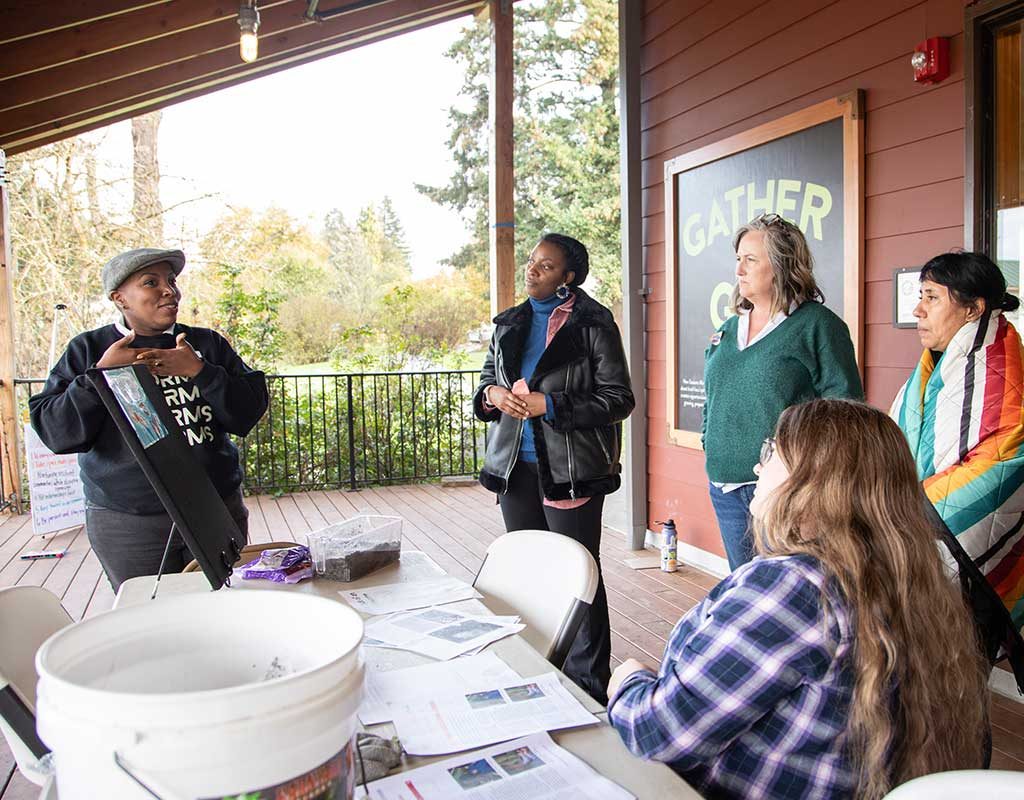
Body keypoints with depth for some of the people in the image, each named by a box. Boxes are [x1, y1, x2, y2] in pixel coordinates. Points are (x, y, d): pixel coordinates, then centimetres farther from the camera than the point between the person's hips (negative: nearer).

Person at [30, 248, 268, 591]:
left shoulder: (208, 343, 6)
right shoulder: (88, 350, 3)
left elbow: (249, 414, -3)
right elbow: (54, 433, -5)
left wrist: (199, 371, -14)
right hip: (126, 522, -1)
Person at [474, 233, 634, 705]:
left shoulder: (592, 325, -7)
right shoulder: (509, 324, 12)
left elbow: (618, 399, -10)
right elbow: (486, 381, 21)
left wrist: (549, 405, -17)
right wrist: (492, 394, -3)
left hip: (570, 470, -6)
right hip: (516, 469, 6)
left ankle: (590, 683, 17)